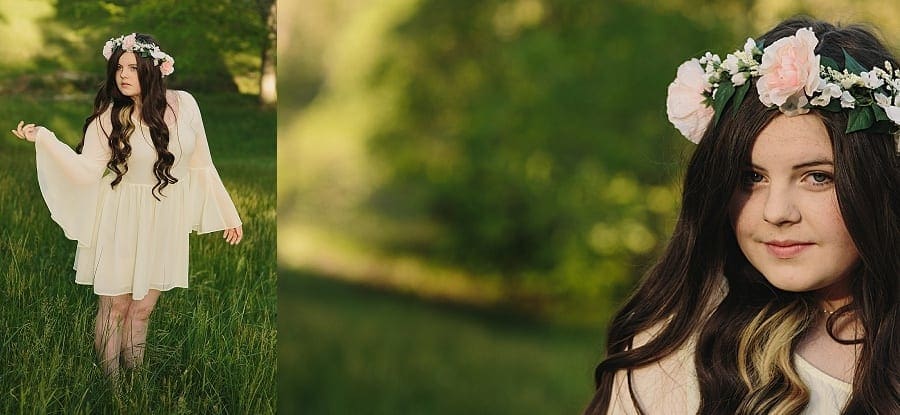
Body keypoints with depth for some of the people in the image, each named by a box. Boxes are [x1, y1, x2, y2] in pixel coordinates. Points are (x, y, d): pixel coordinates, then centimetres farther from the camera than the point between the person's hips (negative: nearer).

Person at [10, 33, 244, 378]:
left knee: (142, 309, 12)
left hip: (165, 222, 2)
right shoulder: (108, 117, -9)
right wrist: (44, 139, -25)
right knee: (114, 305, 6)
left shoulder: (183, 105, -6)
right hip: (121, 221, -1)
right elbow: (86, 172, -16)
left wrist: (228, 214, 6)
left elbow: (201, 165, 3)